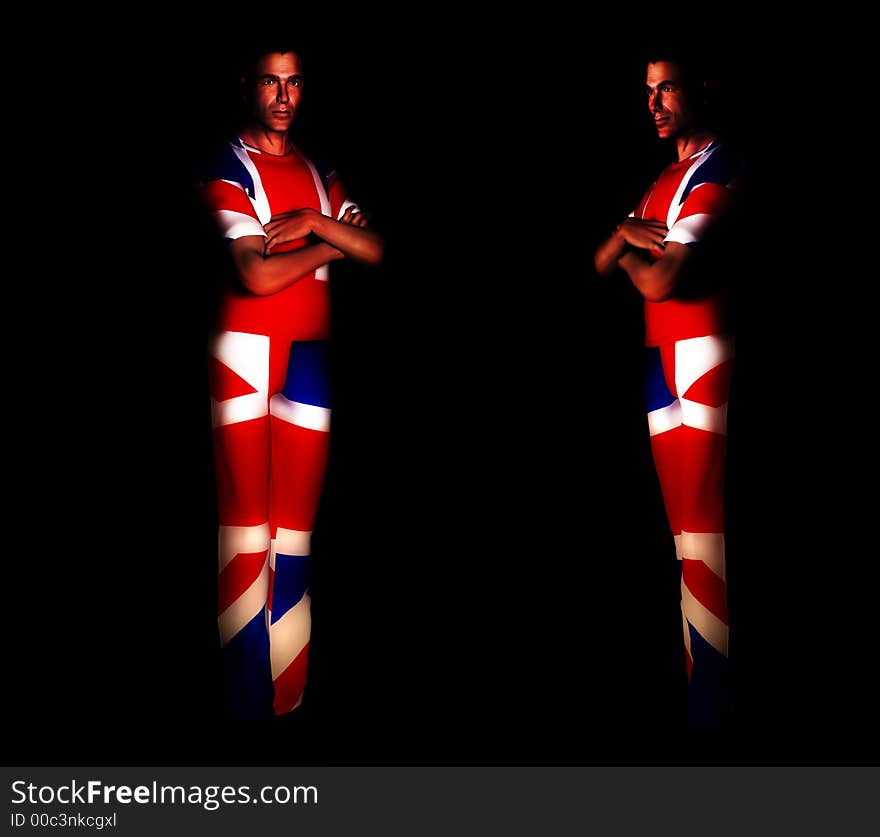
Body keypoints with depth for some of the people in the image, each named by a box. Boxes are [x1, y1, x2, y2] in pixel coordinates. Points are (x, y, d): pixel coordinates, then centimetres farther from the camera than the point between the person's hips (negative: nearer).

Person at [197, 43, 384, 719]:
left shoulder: (319, 175, 20)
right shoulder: (228, 168, 0)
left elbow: (374, 252, 9)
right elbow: (256, 275, -11)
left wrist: (317, 221, -6)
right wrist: (333, 241, 1)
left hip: (309, 356, 6)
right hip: (245, 352, -6)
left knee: (295, 530, 4)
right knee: (246, 526, -7)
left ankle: (289, 699, 8)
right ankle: (246, 701, -3)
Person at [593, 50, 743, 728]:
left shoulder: (718, 169, -9)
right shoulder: (663, 181, 23)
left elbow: (661, 281, -17)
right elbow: (603, 264, 22)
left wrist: (633, 253, 5)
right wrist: (627, 231, 1)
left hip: (703, 357, -10)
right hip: (664, 361, 10)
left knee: (705, 539, -11)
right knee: (684, 536, 11)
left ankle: (712, 704, -7)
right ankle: (697, 690, 18)